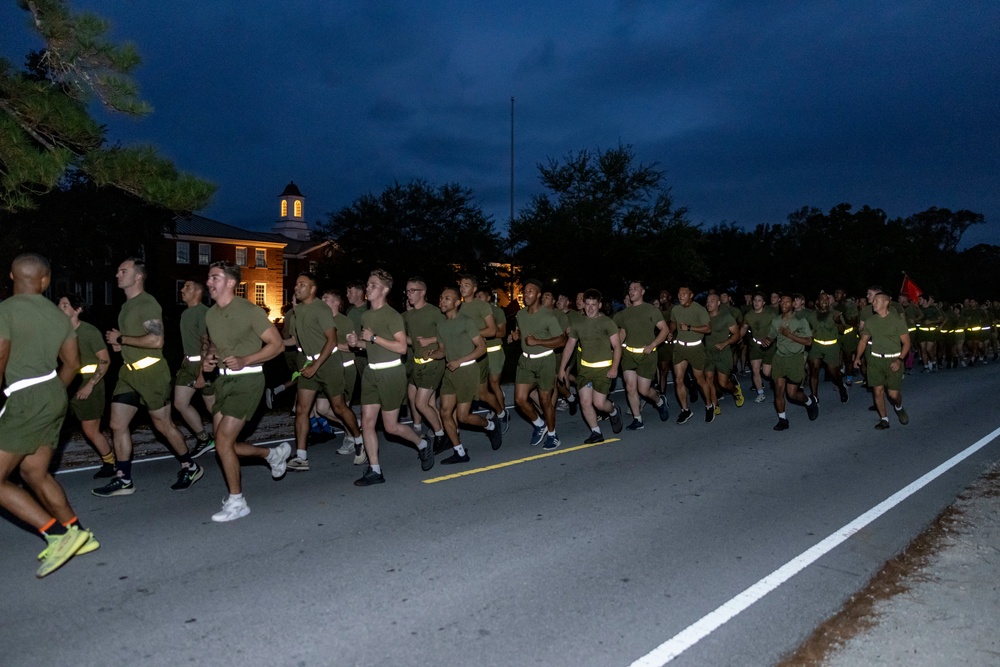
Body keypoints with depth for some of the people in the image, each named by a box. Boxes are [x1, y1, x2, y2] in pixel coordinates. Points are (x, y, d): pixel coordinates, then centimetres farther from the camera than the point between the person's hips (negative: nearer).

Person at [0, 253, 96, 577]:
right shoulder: (58, 314, 12)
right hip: (54, 396, 8)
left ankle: (59, 535, -7)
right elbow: (72, 364, 17)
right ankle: (78, 535, 20)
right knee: (34, 472, 18)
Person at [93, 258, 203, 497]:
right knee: (118, 425, 5)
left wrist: (121, 339, -15)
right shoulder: (127, 305, 15)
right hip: (129, 372, 9)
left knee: (163, 425, 1)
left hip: (151, 372, -9)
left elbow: (156, 340, -24)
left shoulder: (147, 303, -13)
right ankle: (122, 480, 12)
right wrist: (119, 343, 9)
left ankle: (190, 468, 18)